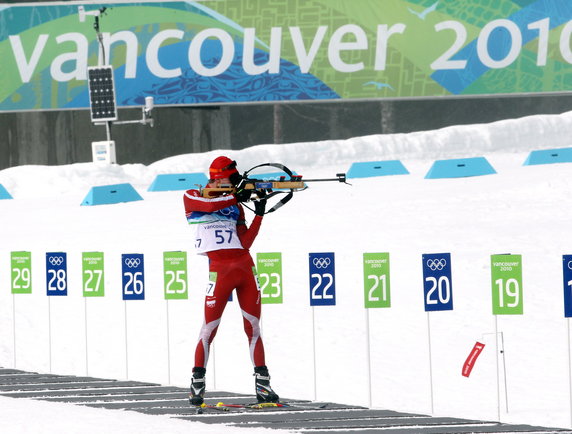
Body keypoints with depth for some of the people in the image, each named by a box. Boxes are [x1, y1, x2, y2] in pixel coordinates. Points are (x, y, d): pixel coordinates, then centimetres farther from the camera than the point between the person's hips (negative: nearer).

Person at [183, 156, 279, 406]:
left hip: (245, 268, 5)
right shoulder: (192, 198, 7)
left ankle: (262, 385, 4)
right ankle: (197, 384, 0)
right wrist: (236, 196, -19)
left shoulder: (235, 206, 17)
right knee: (209, 329, -7)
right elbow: (209, 205, -17)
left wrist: (259, 214, 0)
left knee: (253, 328, 3)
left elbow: (245, 243, 7)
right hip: (220, 270, -5)